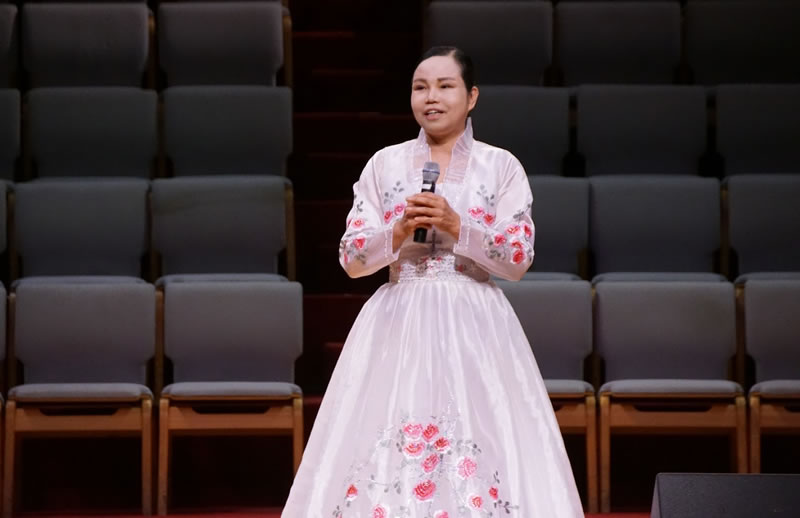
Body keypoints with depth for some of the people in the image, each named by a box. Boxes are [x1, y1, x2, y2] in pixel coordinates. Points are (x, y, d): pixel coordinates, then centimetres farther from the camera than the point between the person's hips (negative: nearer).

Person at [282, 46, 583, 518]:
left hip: (474, 328, -1)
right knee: (383, 457, -4)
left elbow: (519, 261, -3)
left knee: (479, 445, -7)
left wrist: (457, 227, -14)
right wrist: (398, 233, -13)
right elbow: (352, 259, 4)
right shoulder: (385, 165, 8)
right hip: (398, 327, 1)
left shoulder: (502, 167, 3)